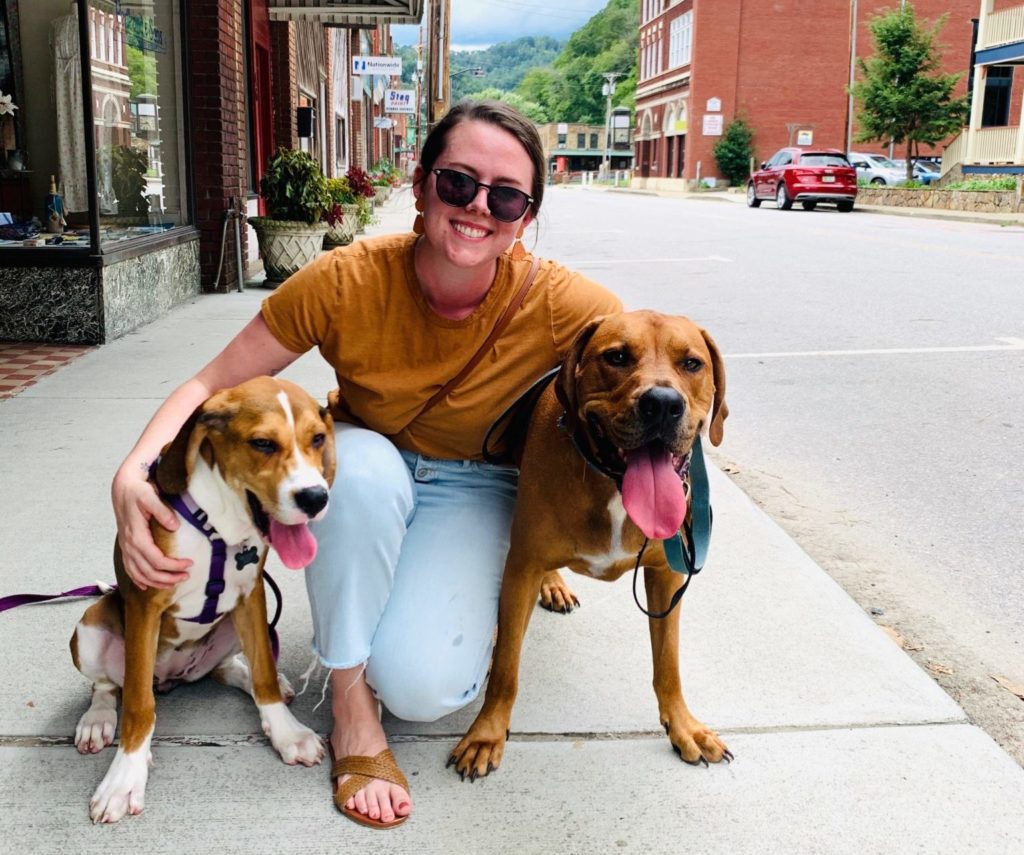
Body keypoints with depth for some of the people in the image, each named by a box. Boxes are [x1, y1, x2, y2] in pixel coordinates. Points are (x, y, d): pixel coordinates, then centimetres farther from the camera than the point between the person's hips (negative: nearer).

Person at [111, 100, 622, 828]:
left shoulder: (553, 304, -26)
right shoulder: (346, 282, -25)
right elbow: (213, 386, -18)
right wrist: (133, 473, -34)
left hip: (474, 488, -1)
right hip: (362, 478, 1)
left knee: (423, 685, -26)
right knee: (360, 460, -38)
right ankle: (350, 698, -18)